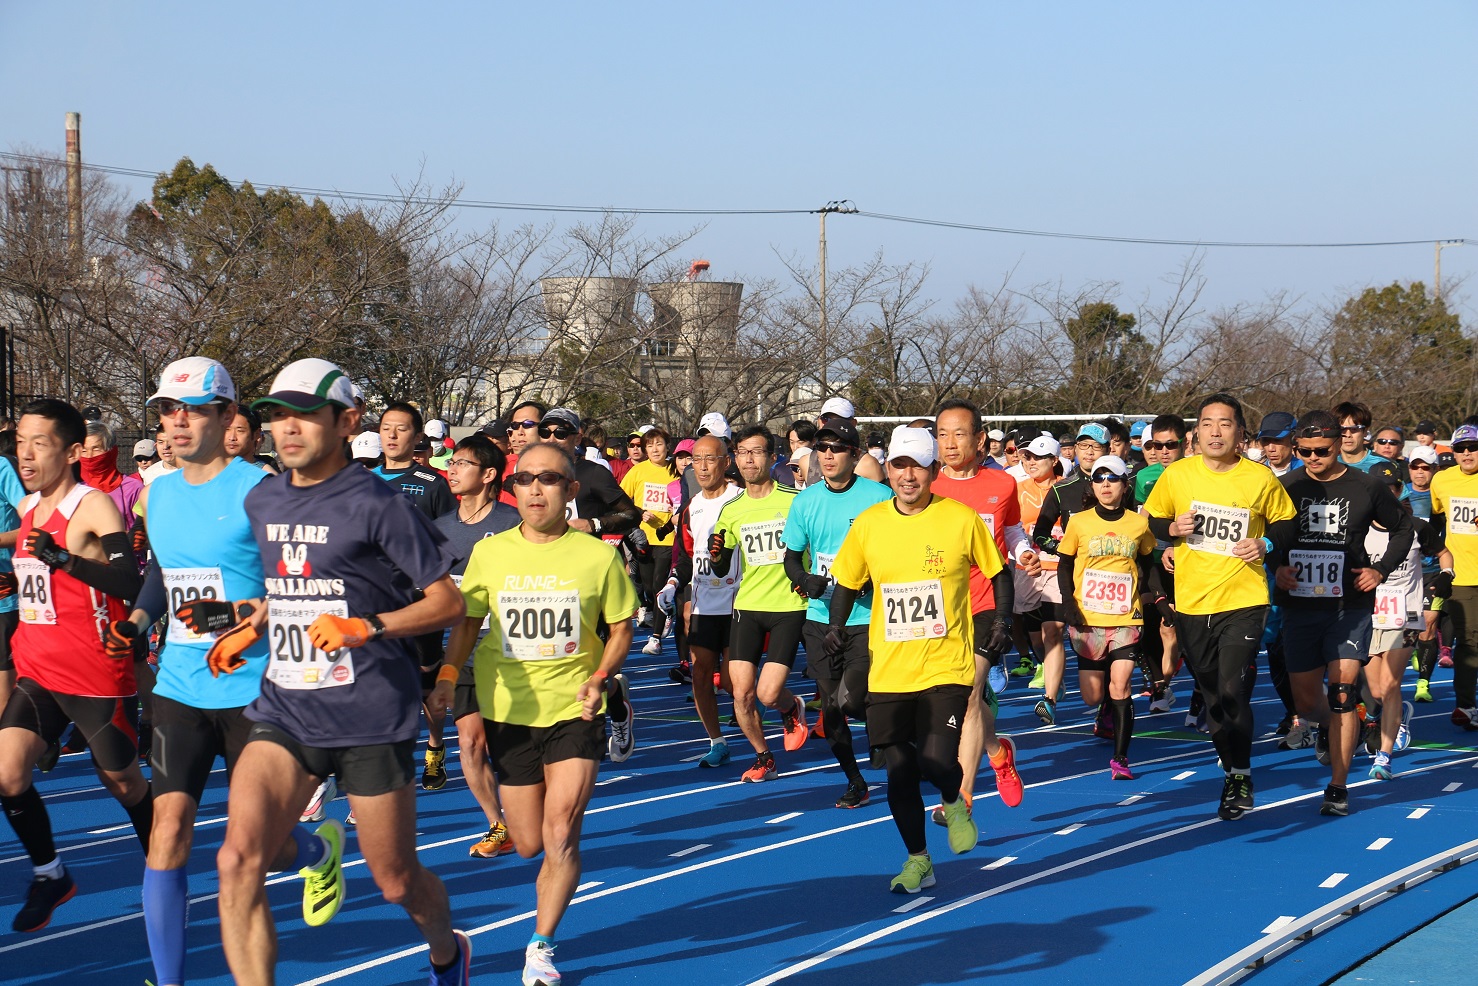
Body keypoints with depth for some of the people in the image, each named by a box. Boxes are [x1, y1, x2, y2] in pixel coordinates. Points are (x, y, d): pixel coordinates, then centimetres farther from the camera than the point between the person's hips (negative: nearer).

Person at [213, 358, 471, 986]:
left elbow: (448, 602, -8)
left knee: (396, 881, 11)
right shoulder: (261, 502, 10)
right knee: (238, 860, -18)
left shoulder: (378, 504, -9)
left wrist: (366, 628, -21)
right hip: (285, 712, 5)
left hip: (371, 720, -5)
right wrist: (250, 627, 11)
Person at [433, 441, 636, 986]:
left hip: (574, 710, -2)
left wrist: (600, 677, -10)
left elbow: (620, 627, 6)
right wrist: (447, 674, -3)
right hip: (509, 711, 2)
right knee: (529, 844, 8)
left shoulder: (598, 556, -4)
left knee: (560, 834, -13)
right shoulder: (489, 552, 0)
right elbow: (468, 620, 11)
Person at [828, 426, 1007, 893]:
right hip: (888, 671, 3)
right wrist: (835, 627, -3)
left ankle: (954, 804, 22)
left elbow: (997, 574, 8)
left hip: (946, 667, -3)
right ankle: (918, 860, 24)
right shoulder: (867, 524, 1)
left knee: (937, 762, -15)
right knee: (899, 771, 4)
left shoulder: (963, 520, -5)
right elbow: (847, 582, 14)